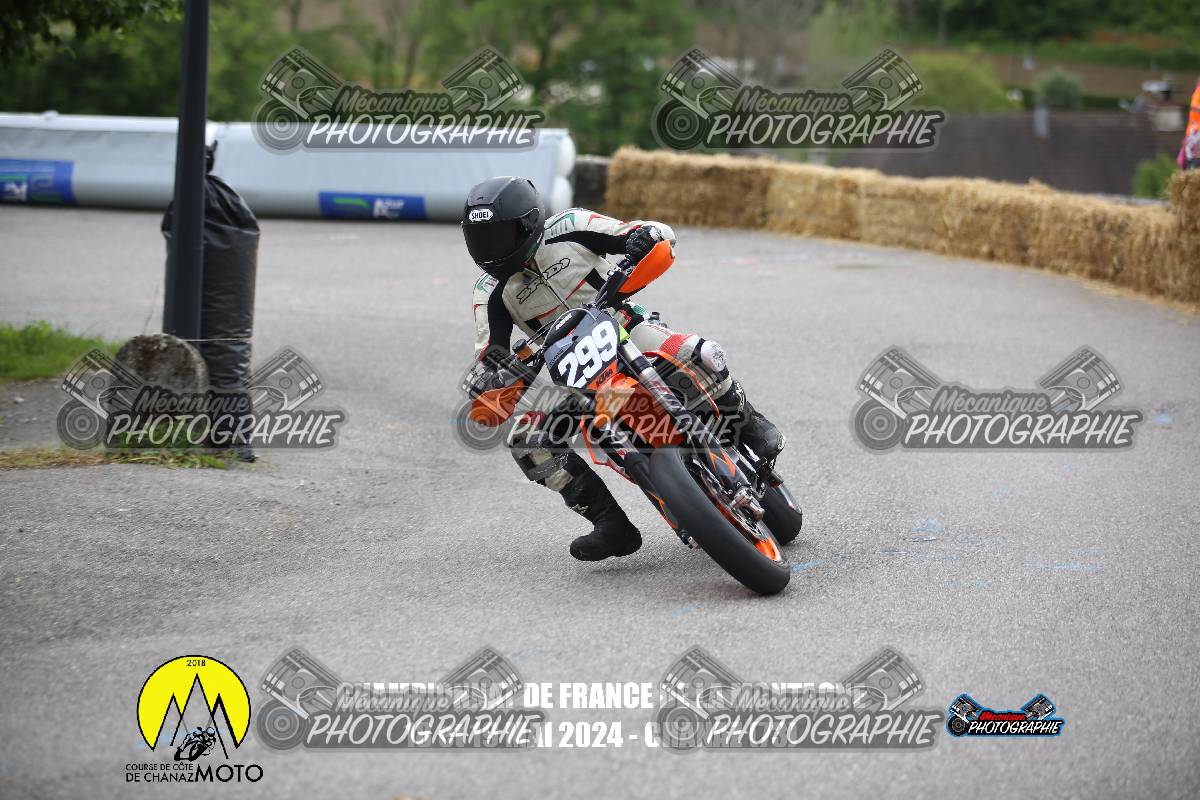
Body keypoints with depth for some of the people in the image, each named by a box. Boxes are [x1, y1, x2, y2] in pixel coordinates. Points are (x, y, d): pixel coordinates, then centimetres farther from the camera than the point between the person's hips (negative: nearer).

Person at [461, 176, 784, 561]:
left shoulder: (568, 229, -10)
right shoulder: (492, 290, -3)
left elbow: (661, 233, -7)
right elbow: (488, 358, -7)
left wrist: (643, 236, -31)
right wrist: (483, 392, -29)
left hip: (628, 331, -3)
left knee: (702, 356, -32)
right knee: (526, 440, -18)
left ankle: (749, 425, -2)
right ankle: (611, 525, -13)